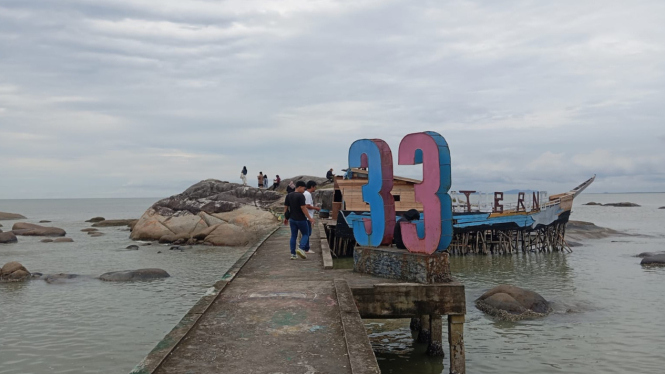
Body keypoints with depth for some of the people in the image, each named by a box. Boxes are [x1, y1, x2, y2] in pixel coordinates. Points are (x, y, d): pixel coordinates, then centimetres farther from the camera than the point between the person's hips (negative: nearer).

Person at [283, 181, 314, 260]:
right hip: (301, 219, -6)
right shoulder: (301, 196, -15)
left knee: (293, 236, 10)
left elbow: (285, 207, 10)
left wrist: (286, 218, 18)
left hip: (292, 219, 6)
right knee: (305, 234, 8)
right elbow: (303, 208, -19)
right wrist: (309, 218, -14)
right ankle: (301, 248, -13)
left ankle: (293, 254, 8)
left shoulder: (288, 196, 7)